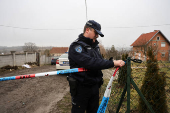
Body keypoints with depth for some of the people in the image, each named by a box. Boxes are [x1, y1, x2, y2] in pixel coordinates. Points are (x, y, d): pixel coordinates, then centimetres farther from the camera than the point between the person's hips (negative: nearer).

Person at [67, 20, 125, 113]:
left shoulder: (95, 46, 12)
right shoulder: (76, 46, -15)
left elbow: (100, 61, 11)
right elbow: (90, 63, -29)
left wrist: (114, 63, -6)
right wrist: (112, 63, -28)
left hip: (95, 87, 8)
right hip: (81, 88, -7)